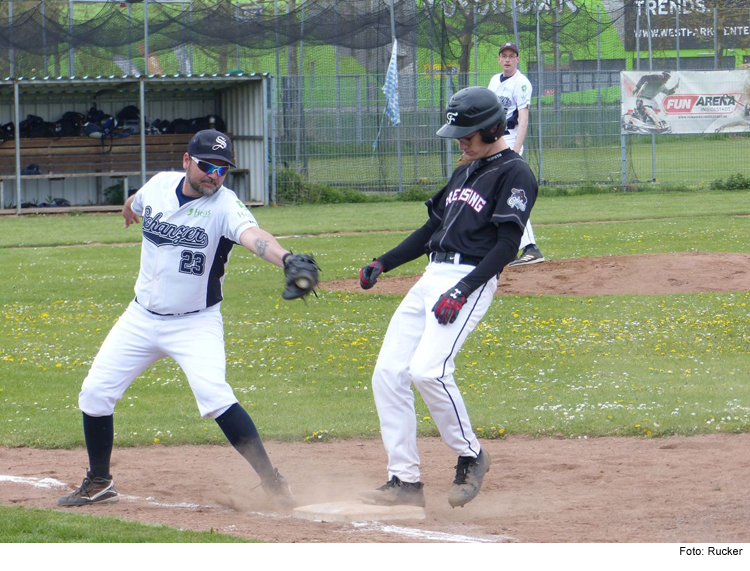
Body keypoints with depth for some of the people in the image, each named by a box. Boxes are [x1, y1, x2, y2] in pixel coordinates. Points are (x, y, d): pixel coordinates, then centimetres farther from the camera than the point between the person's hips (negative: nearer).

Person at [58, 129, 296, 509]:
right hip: (141, 319, 5)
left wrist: (286, 259, -61)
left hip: (196, 324, -5)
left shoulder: (225, 205, -19)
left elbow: (253, 235, -41)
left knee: (214, 396, -25)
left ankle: (271, 481, -14)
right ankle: (99, 484, 25)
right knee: (95, 393, 5)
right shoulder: (159, 186, -5)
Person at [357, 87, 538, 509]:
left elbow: (507, 245, -15)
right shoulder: (466, 172, 21)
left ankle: (470, 457, -4)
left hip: (471, 280, -9)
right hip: (432, 279, 9)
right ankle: (405, 481, 2)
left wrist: (462, 291, -23)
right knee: (389, 373, -1)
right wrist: (383, 264, 17)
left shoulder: (514, 174, -6)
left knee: (428, 370, -25)